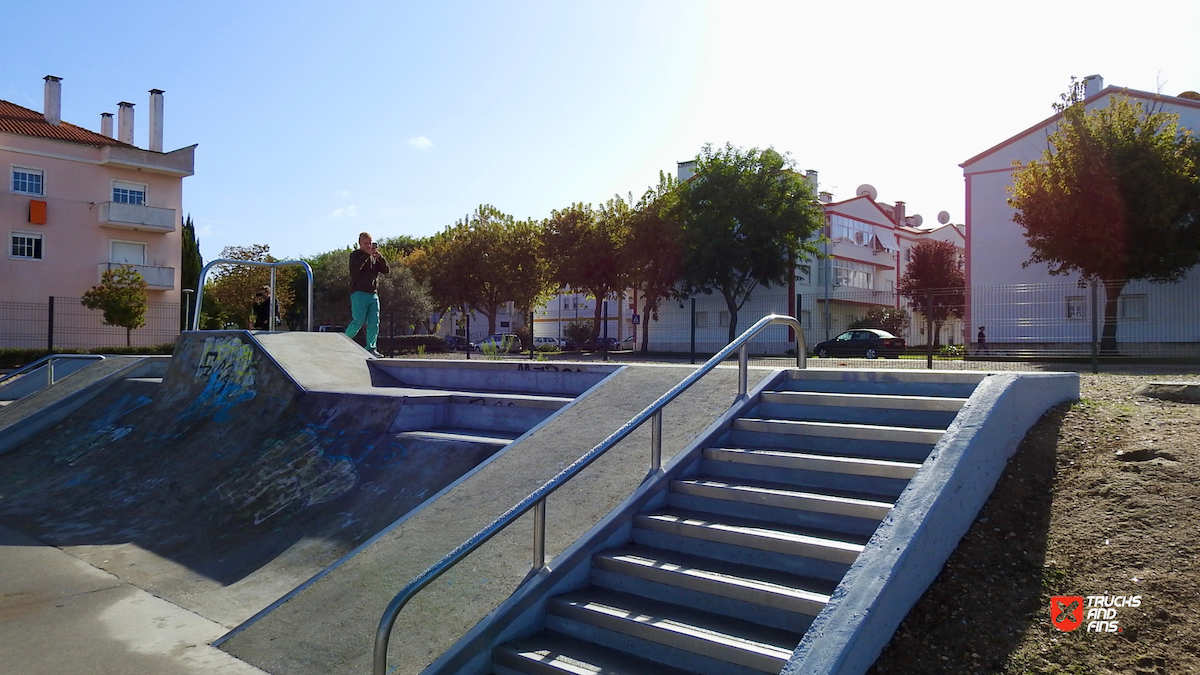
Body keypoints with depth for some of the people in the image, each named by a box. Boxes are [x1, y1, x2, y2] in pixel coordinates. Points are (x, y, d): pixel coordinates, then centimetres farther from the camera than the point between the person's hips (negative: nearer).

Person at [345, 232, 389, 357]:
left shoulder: (374, 257, 19)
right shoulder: (355, 254, 5)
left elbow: (386, 270, 7)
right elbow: (355, 268, -16)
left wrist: (379, 256, -6)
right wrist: (367, 254, -18)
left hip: (373, 294, 5)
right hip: (359, 293, -5)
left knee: (374, 323, -1)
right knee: (358, 321, -13)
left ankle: (370, 348, 1)